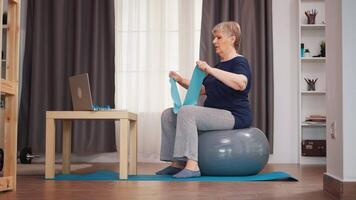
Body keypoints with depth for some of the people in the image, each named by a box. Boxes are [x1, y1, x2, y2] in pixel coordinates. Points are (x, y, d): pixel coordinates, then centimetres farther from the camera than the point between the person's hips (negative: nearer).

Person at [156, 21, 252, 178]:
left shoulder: (239, 62, -8)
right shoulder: (221, 64, 20)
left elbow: (241, 84, -31)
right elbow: (203, 89, 27)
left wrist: (211, 70, -34)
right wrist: (181, 81, 13)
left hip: (234, 116, -10)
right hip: (216, 113, 10)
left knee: (187, 112, -30)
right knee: (168, 115, 0)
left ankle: (192, 166, -34)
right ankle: (177, 163, -3)